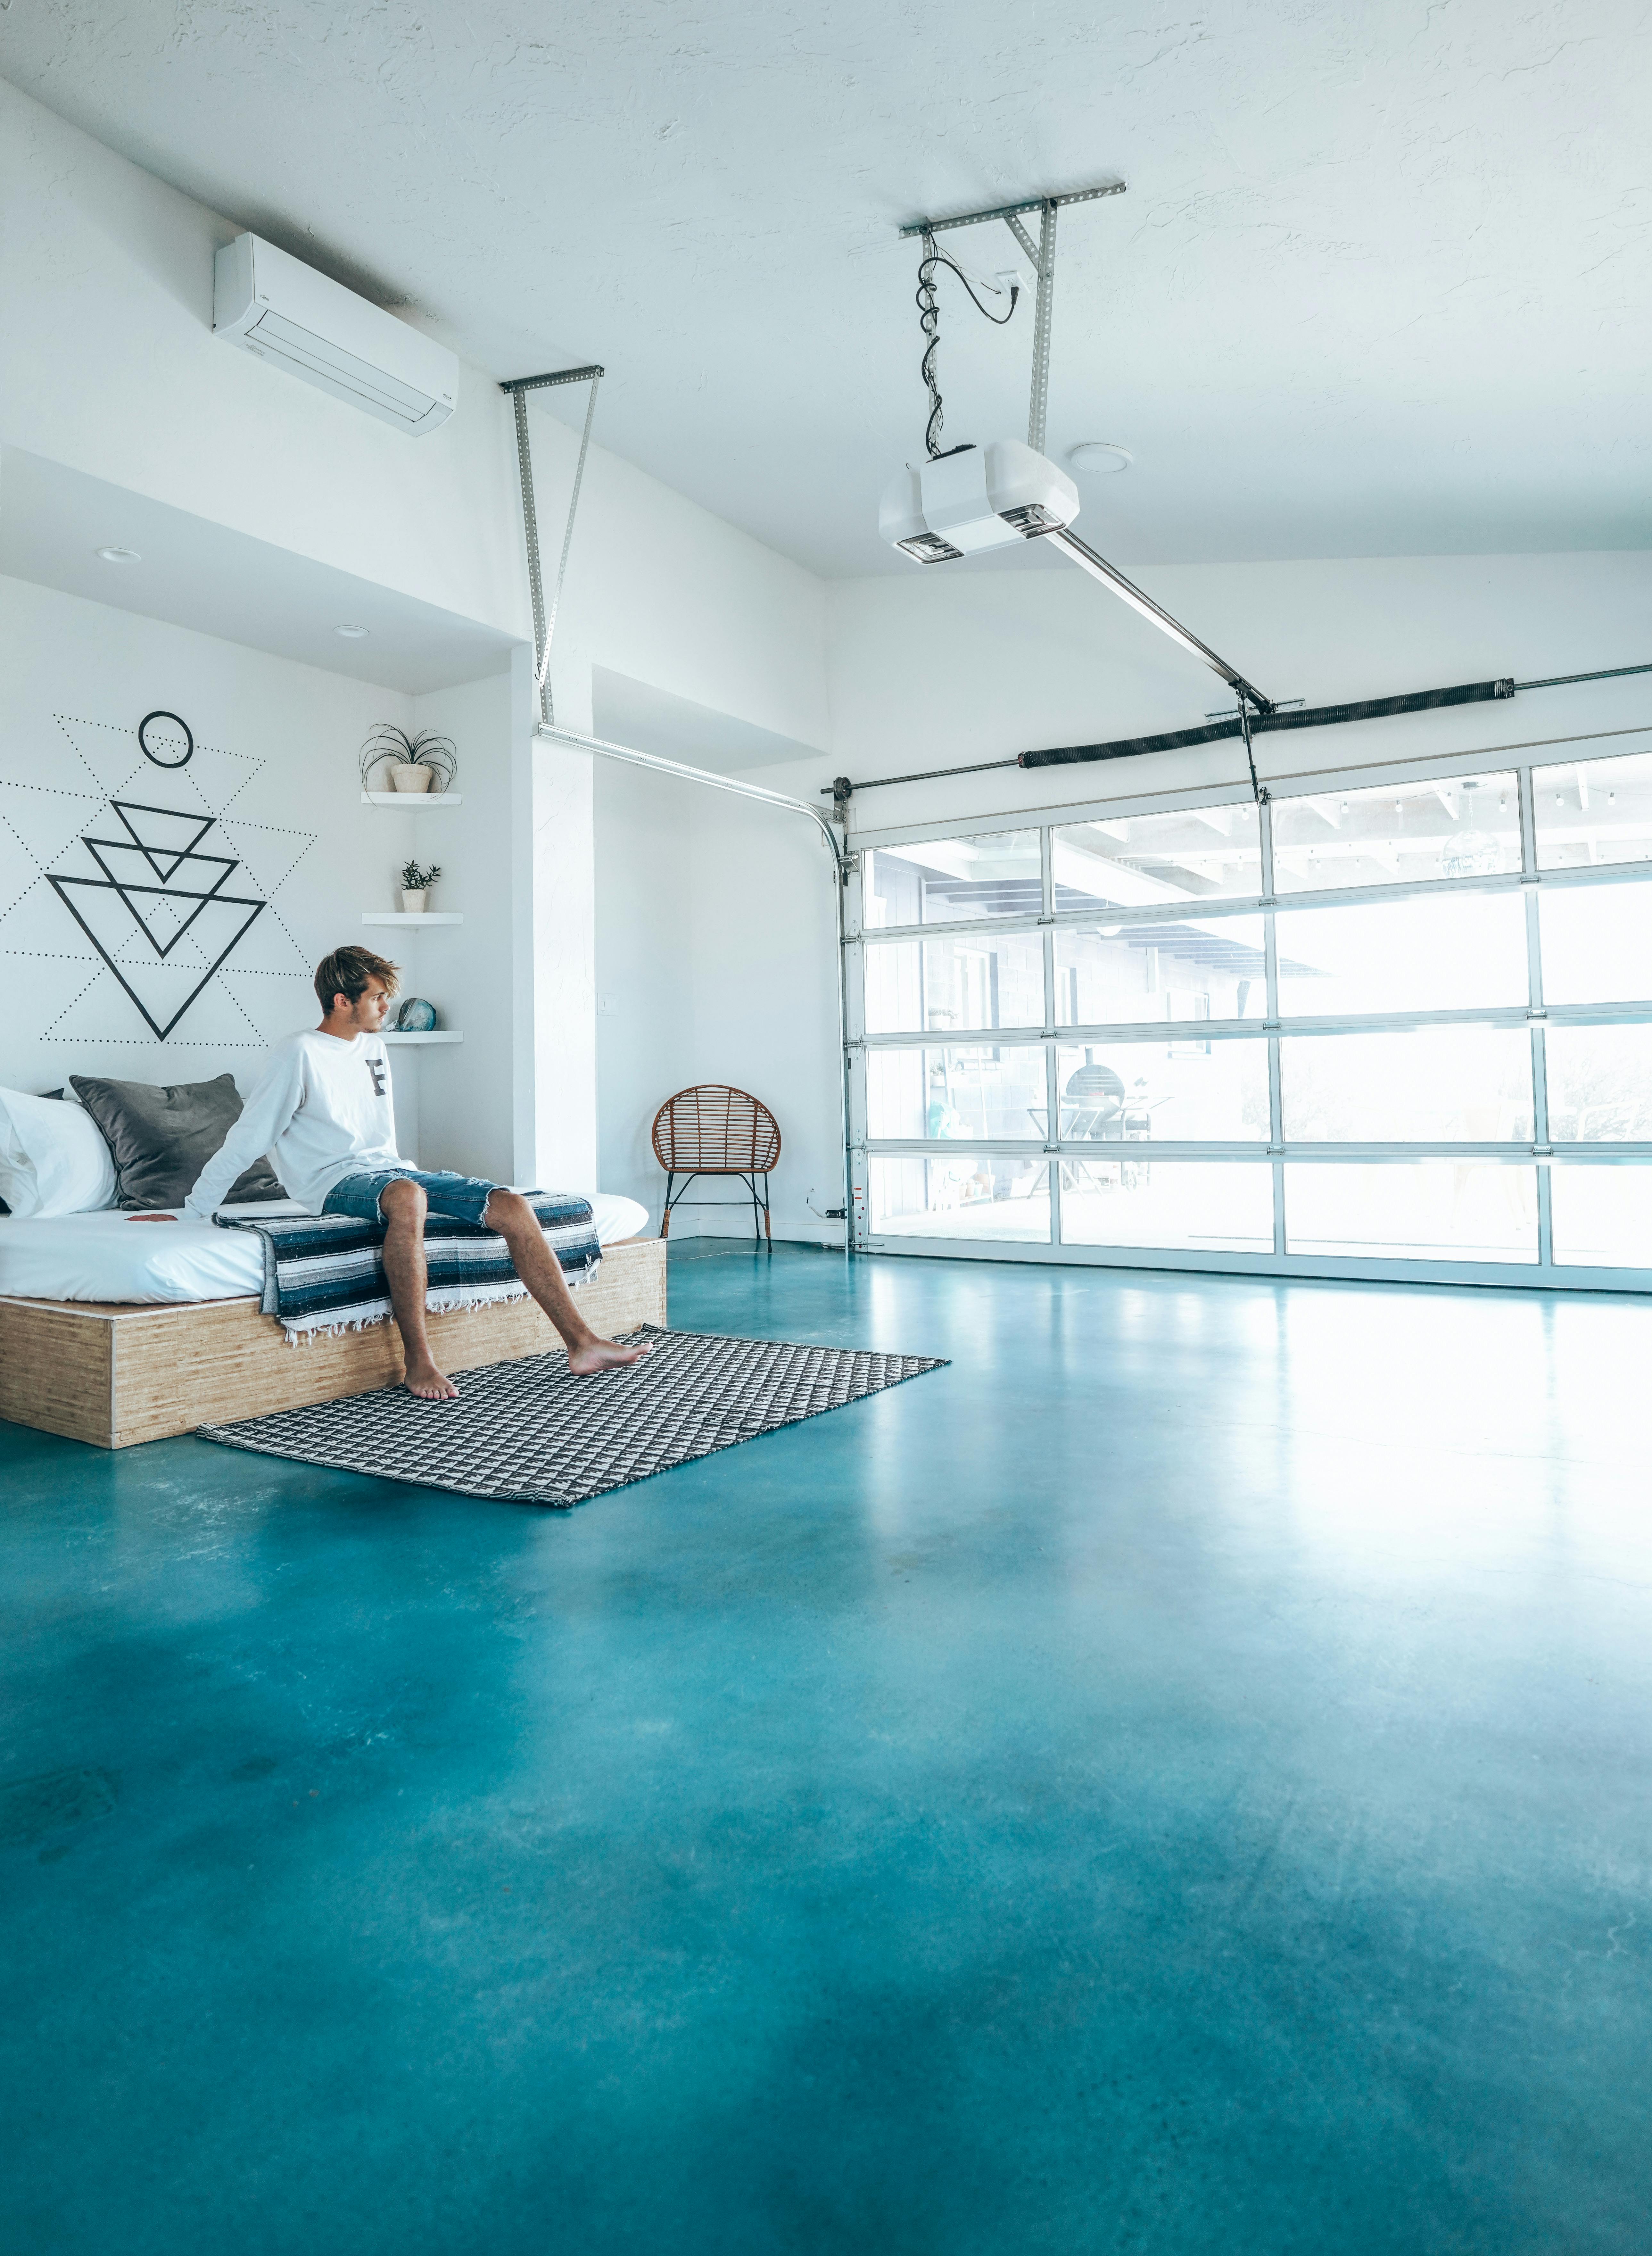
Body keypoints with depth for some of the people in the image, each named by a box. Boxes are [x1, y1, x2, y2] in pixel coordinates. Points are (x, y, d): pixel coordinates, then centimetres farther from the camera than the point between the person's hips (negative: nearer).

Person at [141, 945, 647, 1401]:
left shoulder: (373, 1048, 17)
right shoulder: (300, 1053, -6)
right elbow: (248, 1139, -6)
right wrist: (191, 1213, -4)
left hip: (391, 1171, 7)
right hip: (338, 1182, -7)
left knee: (513, 1207, -13)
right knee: (407, 1198, -42)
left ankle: (582, 1344, -15)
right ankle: (419, 1362, -35)